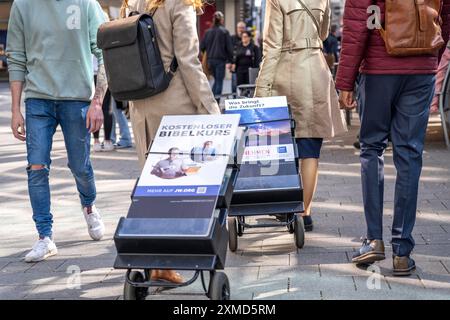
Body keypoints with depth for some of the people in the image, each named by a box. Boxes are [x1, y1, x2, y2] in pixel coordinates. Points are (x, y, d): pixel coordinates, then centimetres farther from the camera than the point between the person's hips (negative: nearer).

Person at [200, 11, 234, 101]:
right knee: (219, 81, 2)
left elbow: (202, 47, 7)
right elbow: (229, 47, -8)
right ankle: (216, 101, -3)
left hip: (210, 60, 5)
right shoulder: (224, 31, -6)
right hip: (220, 60, -5)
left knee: (216, 80, 19)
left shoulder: (208, 32, 6)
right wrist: (229, 61, -4)